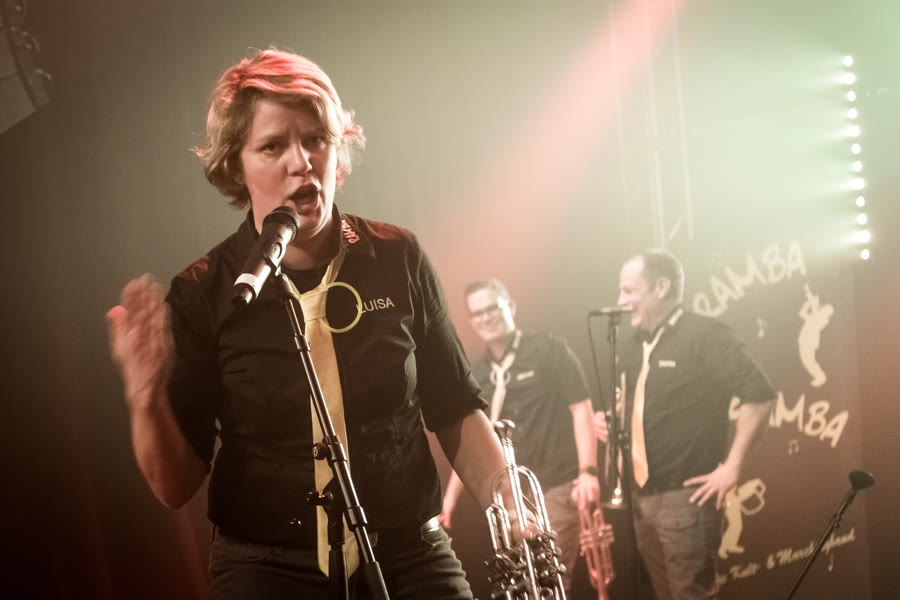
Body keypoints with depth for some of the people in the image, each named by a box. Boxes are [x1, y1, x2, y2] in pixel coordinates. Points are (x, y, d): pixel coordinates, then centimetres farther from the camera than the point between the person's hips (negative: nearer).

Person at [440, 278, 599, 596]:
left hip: (557, 486, -5)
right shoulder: (476, 374, 10)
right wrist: (452, 494, 10)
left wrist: (588, 471, -19)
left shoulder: (550, 351, -5)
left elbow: (582, 409, -9)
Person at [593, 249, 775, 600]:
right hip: (641, 498, 8)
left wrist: (732, 466, -17)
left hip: (685, 497, -8)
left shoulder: (703, 336, -10)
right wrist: (605, 424, 5)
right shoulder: (631, 350, 14)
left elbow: (759, 394, -17)